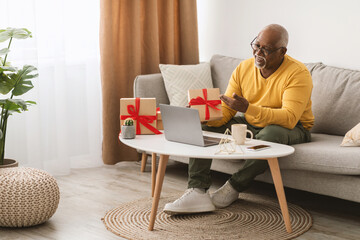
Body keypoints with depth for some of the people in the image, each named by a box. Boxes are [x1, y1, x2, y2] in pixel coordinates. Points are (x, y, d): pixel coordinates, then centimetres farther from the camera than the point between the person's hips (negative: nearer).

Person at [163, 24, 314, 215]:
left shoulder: (298, 73, -20)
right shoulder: (244, 68, -3)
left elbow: (289, 118, -32)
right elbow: (224, 112, -4)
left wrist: (248, 109, -43)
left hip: (292, 129, -6)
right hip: (250, 125, 6)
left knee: (271, 134, -40)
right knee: (203, 127, -10)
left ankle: (234, 188, -20)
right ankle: (197, 191, -24)